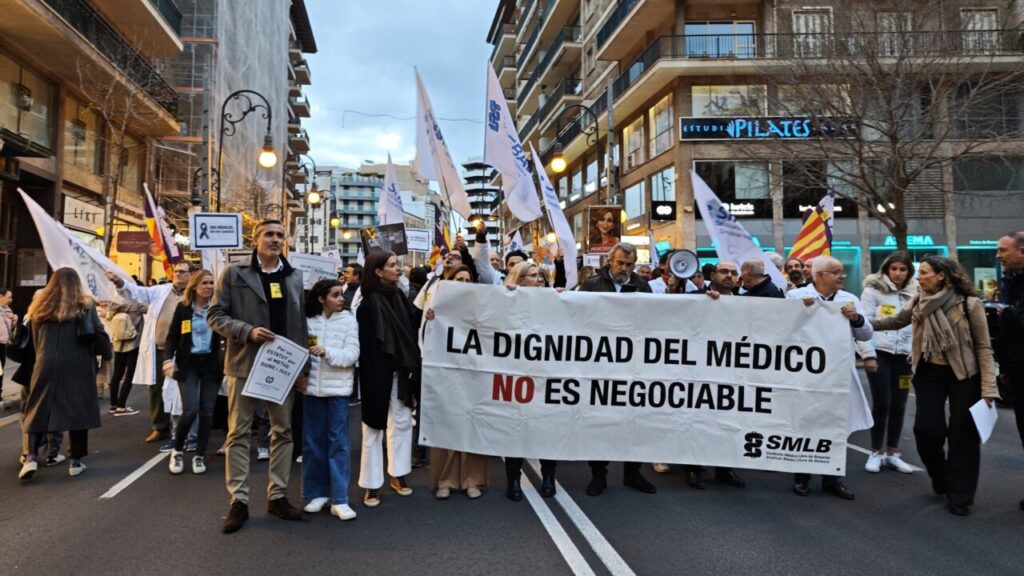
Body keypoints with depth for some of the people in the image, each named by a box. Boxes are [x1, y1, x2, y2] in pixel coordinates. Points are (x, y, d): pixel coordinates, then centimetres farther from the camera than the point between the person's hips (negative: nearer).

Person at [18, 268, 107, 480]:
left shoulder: (40, 305, 11)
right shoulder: (84, 305, 1)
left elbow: (35, 340, 15)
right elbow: (98, 333, -2)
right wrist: (106, 353, 12)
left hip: (47, 365, 3)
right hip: (78, 366, -2)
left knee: (39, 410, 12)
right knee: (78, 410, 5)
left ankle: (31, 457, -1)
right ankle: (75, 461, 8)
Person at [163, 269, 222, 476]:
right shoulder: (183, 308, -1)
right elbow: (172, 336, 2)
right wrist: (169, 359, -12)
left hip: (211, 364, 1)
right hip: (188, 364, -1)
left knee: (206, 411, 3)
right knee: (190, 410, -9)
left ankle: (199, 456, 17)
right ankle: (177, 451, 16)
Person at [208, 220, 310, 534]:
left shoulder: (295, 277, 9)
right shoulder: (234, 273, 0)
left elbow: (301, 324, 9)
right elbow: (216, 315, -2)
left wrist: (304, 367, 3)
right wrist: (248, 331, -18)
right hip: (245, 364, -3)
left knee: (283, 431, 8)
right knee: (238, 433, 3)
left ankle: (278, 496, 19)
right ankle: (239, 501, 11)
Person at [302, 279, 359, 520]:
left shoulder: (348, 321, -3)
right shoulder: (308, 321, 1)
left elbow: (352, 354, -9)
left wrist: (327, 352, -22)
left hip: (338, 388, -2)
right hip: (312, 387, 2)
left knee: (338, 441, -1)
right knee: (313, 441, 8)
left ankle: (339, 499, 2)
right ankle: (316, 493, 21)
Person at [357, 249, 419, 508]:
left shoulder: (400, 297, 7)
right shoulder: (369, 303, -12)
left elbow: (410, 332, 6)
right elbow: (366, 344, -14)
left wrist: (413, 366, -1)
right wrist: (372, 376, -18)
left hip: (400, 370, 6)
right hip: (378, 372, -6)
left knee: (402, 422, 12)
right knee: (375, 426, 4)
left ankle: (397, 475, 25)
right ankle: (371, 485, 13)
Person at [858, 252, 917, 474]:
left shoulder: (914, 294, 11)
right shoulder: (873, 290, -3)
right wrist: (868, 354, -12)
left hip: (903, 355, 4)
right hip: (880, 353, -4)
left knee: (898, 405, 8)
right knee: (881, 404, -2)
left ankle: (891, 453, 21)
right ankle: (876, 452, 13)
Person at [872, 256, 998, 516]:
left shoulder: (969, 304, -13)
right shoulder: (919, 303, 0)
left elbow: (983, 346, -10)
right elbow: (896, 321, 15)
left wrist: (988, 387, -15)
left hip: (964, 374, -3)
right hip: (929, 373, 3)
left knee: (962, 434, 3)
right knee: (926, 428, -2)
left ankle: (959, 494, 18)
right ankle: (940, 477, 28)